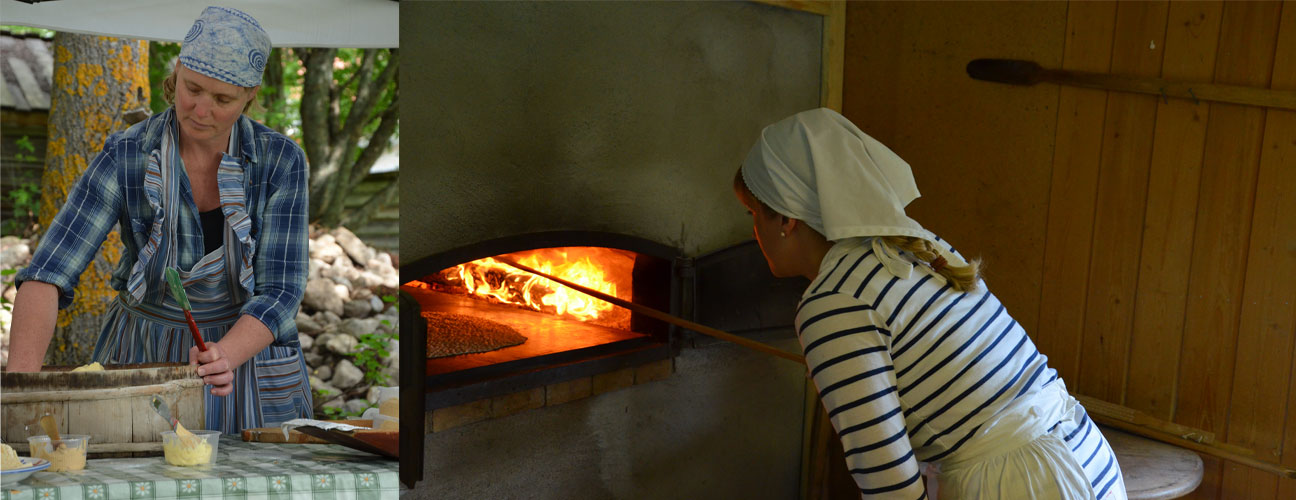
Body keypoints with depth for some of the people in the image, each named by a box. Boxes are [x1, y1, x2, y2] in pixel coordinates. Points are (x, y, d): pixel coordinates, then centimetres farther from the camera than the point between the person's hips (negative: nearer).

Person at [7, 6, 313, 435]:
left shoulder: (282, 162, -11)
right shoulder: (126, 157, -12)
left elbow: (279, 291, -13)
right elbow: (49, 271, -18)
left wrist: (226, 357, -32)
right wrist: (22, 380, -33)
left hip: (251, 353, 0)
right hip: (142, 360, 0)